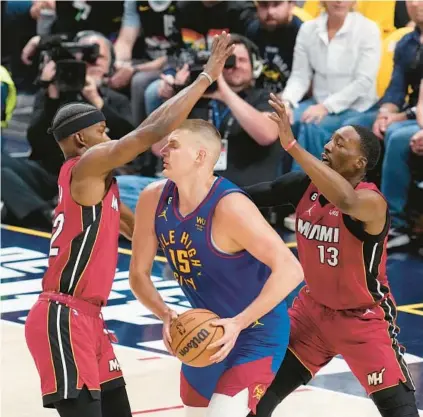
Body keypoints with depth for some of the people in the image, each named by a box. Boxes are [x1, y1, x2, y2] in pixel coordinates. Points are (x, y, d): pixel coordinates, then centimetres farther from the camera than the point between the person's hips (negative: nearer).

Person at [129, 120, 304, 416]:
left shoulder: (230, 207, -29)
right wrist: (165, 315, -18)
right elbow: (138, 274, 1)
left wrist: (238, 323, -37)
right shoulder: (153, 200, -8)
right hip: (207, 330, 8)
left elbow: (289, 270, -33)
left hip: (257, 334, -8)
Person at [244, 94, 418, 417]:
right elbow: (255, 195, 3)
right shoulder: (306, 185, -8)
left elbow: (347, 201, -52)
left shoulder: (372, 202, -29)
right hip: (314, 308, 6)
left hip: (363, 317, -6)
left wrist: (292, 145, -55)